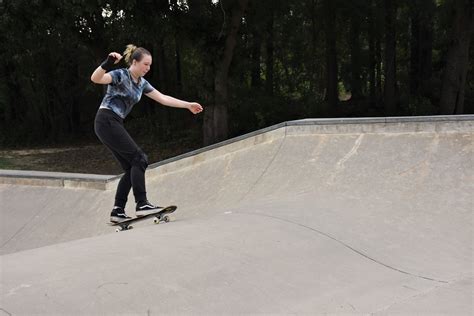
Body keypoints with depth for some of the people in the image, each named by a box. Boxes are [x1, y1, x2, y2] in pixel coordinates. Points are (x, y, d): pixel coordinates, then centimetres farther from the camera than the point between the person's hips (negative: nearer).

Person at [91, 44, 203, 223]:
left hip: (115, 124, 9)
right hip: (106, 122, -9)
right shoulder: (120, 75, -9)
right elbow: (95, 79, -26)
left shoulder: (141, 83, 15)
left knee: (131, 168, 4)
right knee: (138, 158, -14)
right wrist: (107, 63, -43)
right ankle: (142, 204, -14)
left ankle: (117, 211, 4)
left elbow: (163, 98, 20)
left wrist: (188, 105, 20)